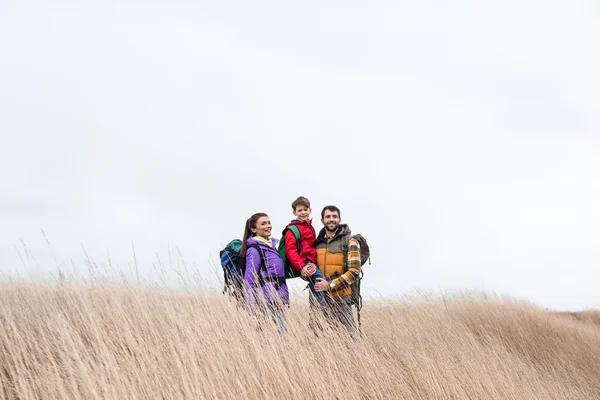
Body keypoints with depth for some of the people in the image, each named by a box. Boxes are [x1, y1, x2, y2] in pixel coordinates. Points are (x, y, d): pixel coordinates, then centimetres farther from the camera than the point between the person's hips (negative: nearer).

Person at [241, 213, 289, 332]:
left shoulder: (272, 245, 17)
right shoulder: (254, 249, -9)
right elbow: (249, 279, -11)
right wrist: (250, 307, -15)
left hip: (276, 299, 8)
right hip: (265, 299, -8)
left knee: (283, 330, 4)